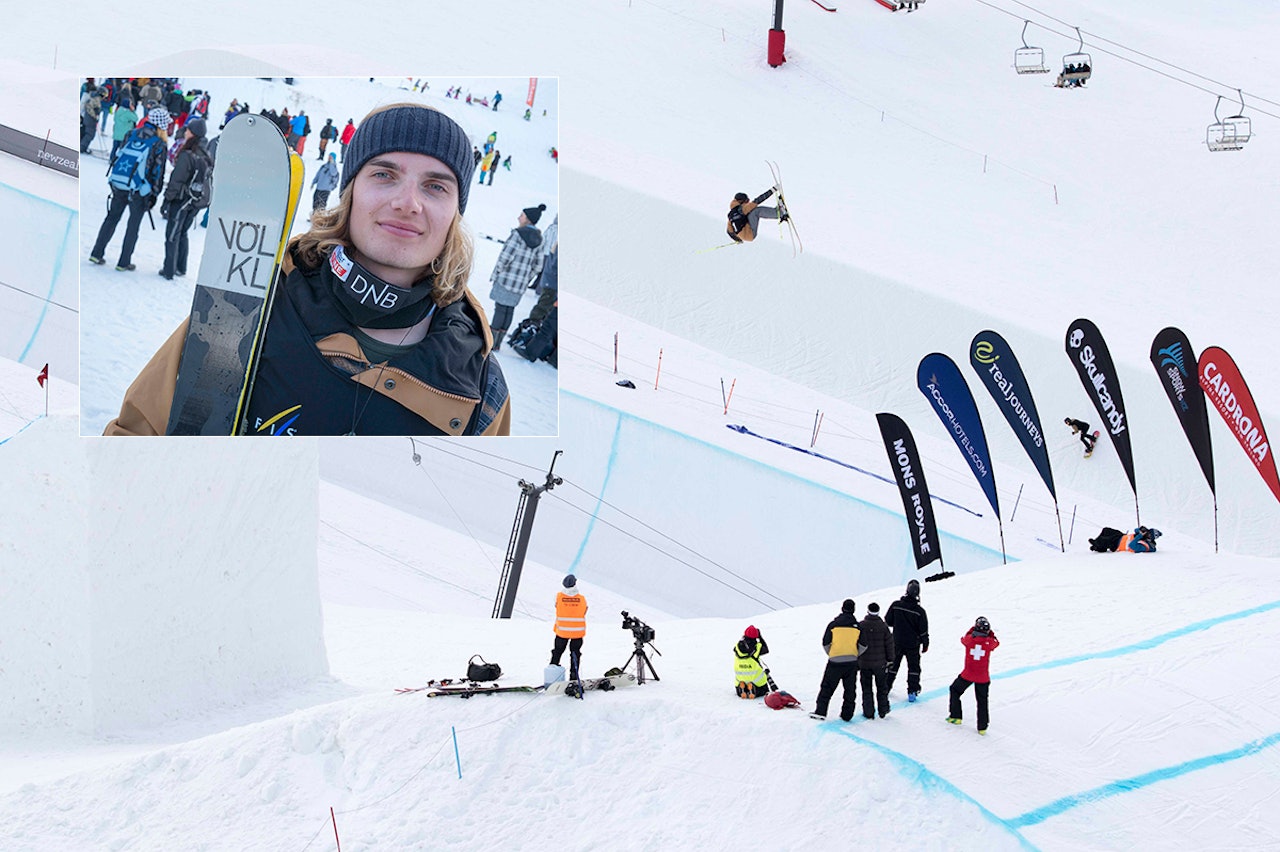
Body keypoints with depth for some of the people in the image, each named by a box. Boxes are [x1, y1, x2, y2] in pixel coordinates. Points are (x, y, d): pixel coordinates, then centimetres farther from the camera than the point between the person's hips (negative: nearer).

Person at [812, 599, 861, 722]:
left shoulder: (833, 624, -1)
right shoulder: (858, 626, 2)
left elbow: (826, 643, 1)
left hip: (835, 661, -1)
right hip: (852, 662, 1)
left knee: (827, 687, 7)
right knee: (850, 690, 11)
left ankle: (820, 711, 2)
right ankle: (847, 714, 11)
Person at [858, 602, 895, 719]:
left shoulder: (861, 626, -8)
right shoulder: (883, 626, -9)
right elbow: (889, 644, -3)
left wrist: (856, 661, 8)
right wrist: (890, 659, 10)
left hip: (864, 662, 0)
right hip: (880, 663, 0)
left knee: (866, 688, 9)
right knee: (882, 687, 16)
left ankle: (868, 712, 9)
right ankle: (883, 710, 21)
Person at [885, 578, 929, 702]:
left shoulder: (896, 605, -12)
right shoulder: (919, 611, -17)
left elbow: (888, 621, -3)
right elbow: (923, 630, -10)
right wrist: (925, 644, 3)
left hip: (897, 642, 2)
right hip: (913, 644, -2)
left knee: (893, 664, 20)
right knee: (913, 667, 11)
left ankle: (886, 687, 27)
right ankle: (912, 692, 6)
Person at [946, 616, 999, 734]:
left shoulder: (969, 639, -13)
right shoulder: (989, 642, -12)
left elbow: (963, 639, 12)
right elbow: (996, 643, 12)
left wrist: (972, 630, 21)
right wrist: (991, 634, 19)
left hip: (968, 675, -1)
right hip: (983, 677, 1)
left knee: (955, 690, 24)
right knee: (982, 701, 13)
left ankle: (956, 716, 27)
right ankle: (982, 727, 15)